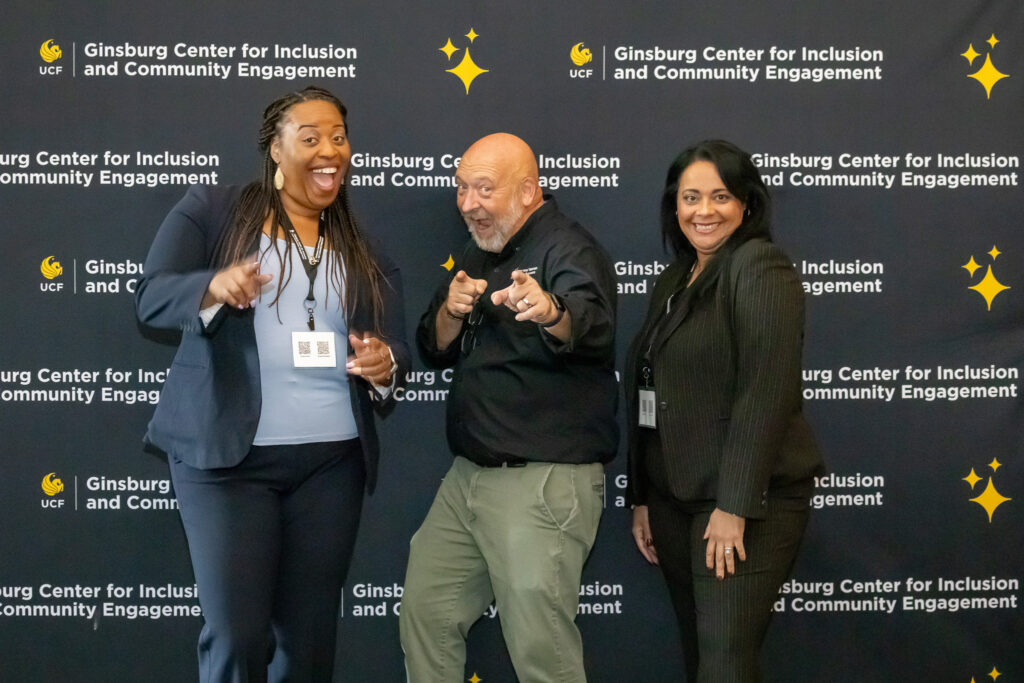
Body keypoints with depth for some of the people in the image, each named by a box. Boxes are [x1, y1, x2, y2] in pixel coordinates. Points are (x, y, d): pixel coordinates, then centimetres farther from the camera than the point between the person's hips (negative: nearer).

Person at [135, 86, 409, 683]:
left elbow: (396, 352, 12)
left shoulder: (366, 254, 13)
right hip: (226, 455, -3)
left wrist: (384, 366, -13)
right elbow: (151, 298, -7)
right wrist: (213, 287, -28)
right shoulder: (211, 213, 2)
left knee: (310, 633, 7)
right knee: (236, 633, -7)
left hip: (333, 461, 4)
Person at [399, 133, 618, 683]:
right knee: (424, 611, 12)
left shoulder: (568, 249, -12)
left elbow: (592, 327, -33)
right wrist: (451, 310, -6)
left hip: (545, 480, -8)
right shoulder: (476, 258, 15)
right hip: (469, 474, 8)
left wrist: (549, 311, -56)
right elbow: (435, 352, 16)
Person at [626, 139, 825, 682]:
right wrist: (641, 498, 14)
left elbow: (766, 391, -18)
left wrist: (734, 506, -21)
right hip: (675, 498, 8)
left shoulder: (760, 267, -10)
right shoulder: (673, 283, 16)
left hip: (748, 501, -8)